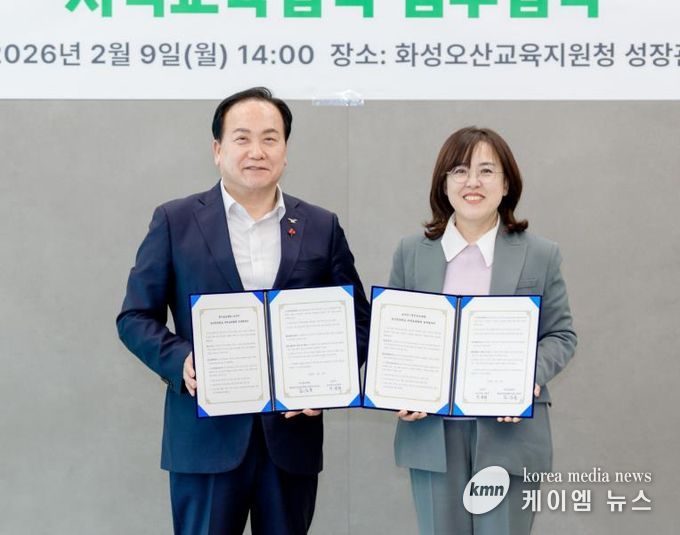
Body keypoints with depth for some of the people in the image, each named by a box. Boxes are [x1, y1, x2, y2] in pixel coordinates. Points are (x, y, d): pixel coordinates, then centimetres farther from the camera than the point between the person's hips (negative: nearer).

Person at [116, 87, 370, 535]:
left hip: (293, 431, 2)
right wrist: (180, 363, -16)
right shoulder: (175, 222, 3)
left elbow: (357, 321, 9)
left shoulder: (321, 228, 7)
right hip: (207, 434, -2)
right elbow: (136, 317, 3)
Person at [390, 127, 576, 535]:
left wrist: (531, 377, -14)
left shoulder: (540, 255, 3)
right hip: (432, 431, 1)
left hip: (509, 430, -1)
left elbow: (561, 335, 5)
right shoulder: (412, 252, 6)